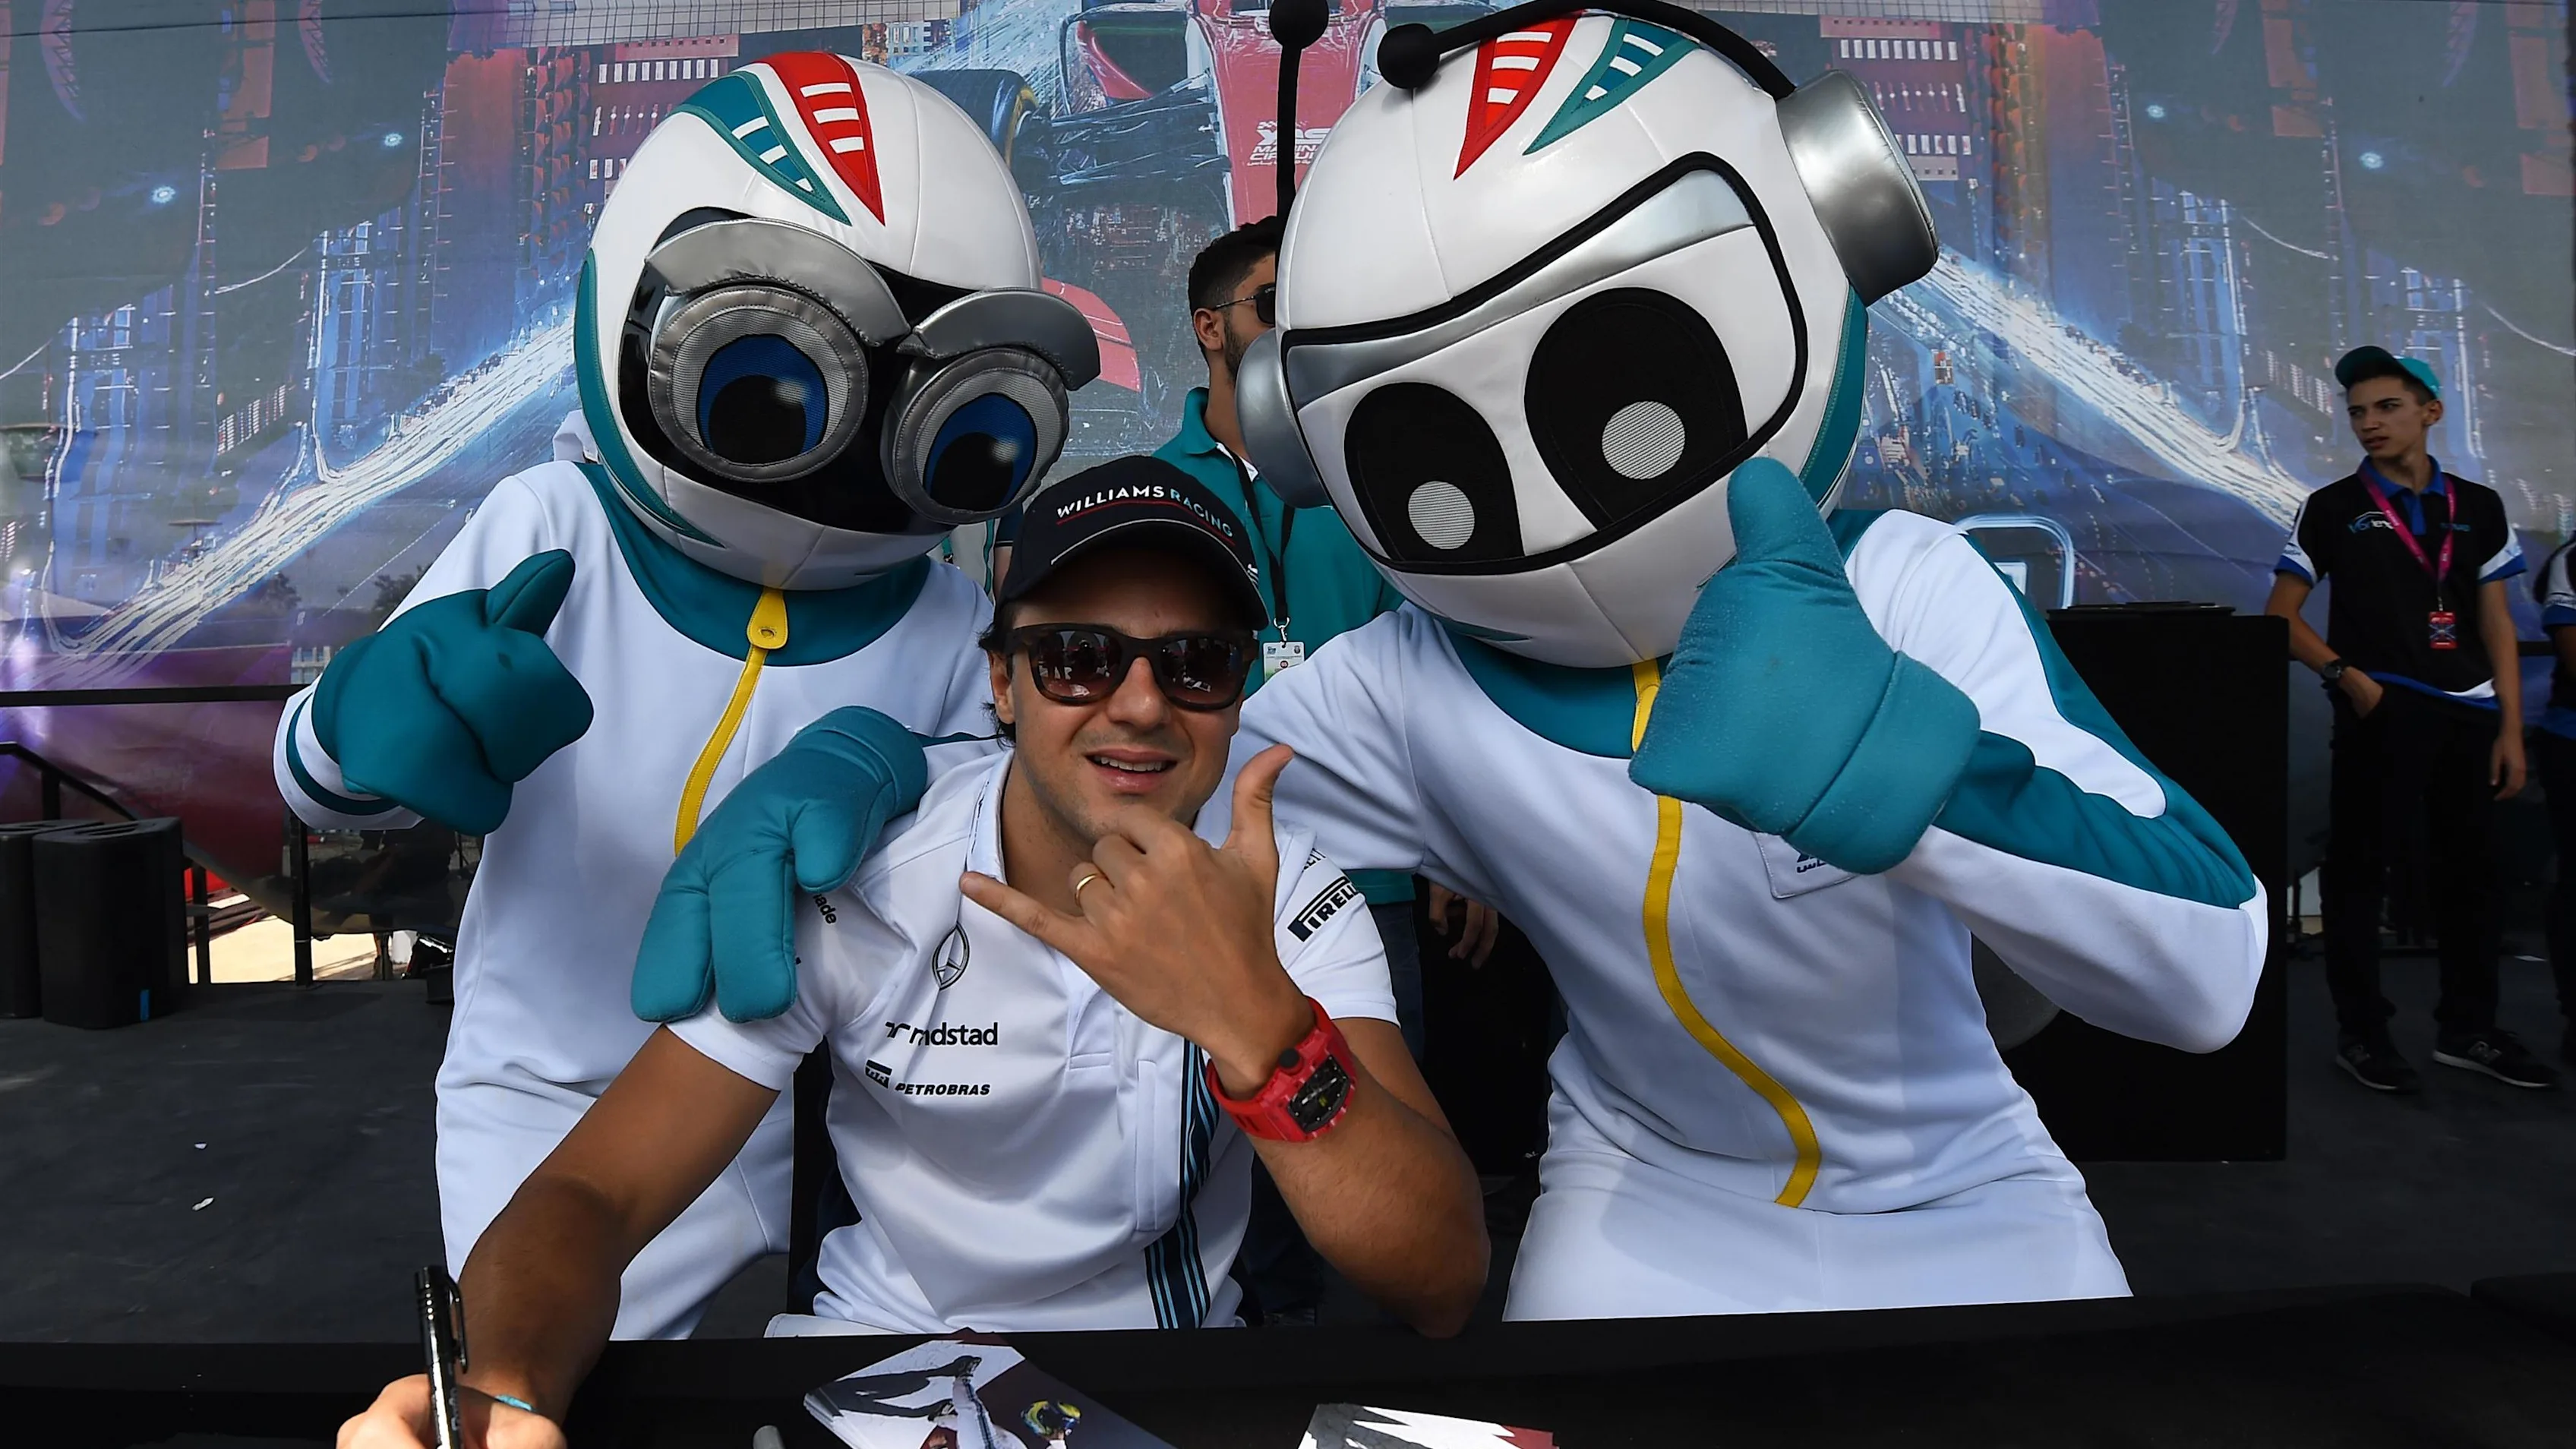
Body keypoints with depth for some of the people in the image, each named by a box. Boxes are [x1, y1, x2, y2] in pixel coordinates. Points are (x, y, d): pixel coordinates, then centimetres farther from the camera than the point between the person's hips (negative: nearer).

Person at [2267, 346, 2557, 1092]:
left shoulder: (2477, 507, 10)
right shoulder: (2332, 508, 1)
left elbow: (2496, 624, 10)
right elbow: (2280, 616, 1)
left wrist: (2510, 727, 4)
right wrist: (2345, 675, -14)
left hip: (2469, 715, 4)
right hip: (2380, 713, -4)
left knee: (2471, 870, 10)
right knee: (2357, 870, -1)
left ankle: (2468, 1028, 23)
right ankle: (2362, 1031, 9)